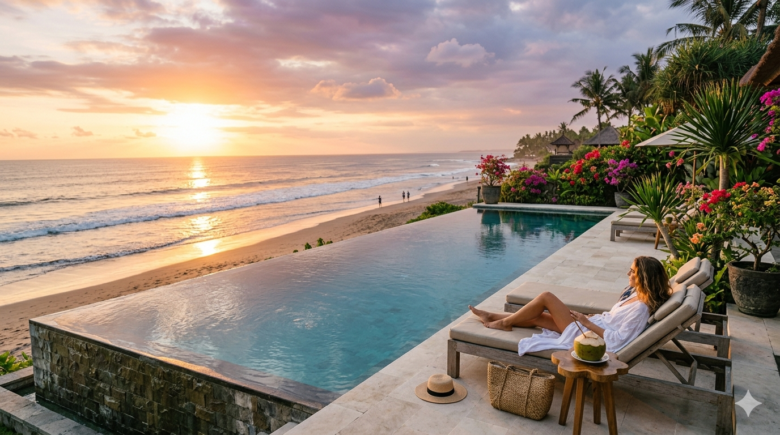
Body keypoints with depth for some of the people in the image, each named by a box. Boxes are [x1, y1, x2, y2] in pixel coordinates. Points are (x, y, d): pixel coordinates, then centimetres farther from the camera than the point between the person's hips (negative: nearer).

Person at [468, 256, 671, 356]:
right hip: (592, 325, 9)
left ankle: (504, 322, 5)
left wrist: (588, 323, -18)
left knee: (546, 296, -11)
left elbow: (617, 340, -24)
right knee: (537, 317, 5)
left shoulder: (641, 308, -21)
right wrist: (589, 316, 6)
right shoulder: (636, 293, 6)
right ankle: (492, 317, 18)